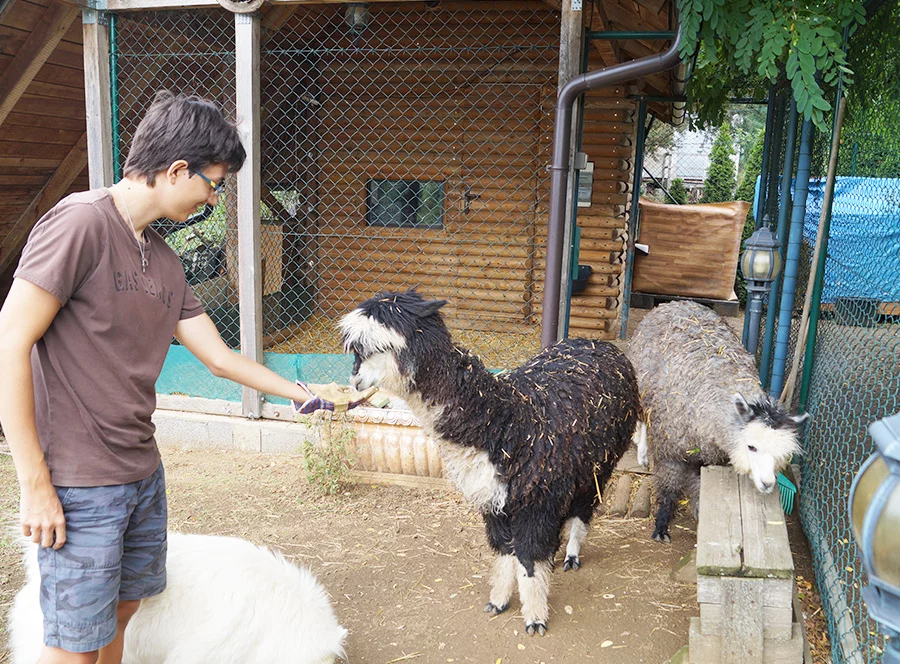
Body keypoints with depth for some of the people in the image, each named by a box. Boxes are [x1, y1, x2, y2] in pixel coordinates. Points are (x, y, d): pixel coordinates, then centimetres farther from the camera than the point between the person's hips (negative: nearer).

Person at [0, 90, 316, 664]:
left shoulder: (165, 261, 9)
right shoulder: (82, 221, -17)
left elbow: (220, 357, 16)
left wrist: (307, 395, 19)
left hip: (144, 474, 8)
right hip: (79, 486, -8)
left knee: (121, 613, 20)